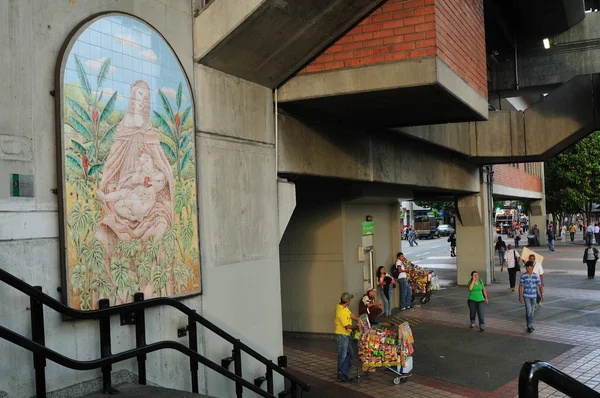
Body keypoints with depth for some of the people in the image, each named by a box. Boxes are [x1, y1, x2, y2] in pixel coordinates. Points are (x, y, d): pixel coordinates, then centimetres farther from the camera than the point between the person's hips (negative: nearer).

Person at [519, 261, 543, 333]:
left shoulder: (536, 276, -4)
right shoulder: (523, 276, -6)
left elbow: (540, 286, -2)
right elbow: (520, 286, 0)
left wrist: (542, 294, -11)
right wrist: (520, 296, -4)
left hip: (533, 296, 2)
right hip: (526, 296, -2)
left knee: (532, 311, 12)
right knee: (528, 311, -10)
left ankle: (530, 325, 27)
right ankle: (529, 326, -4)